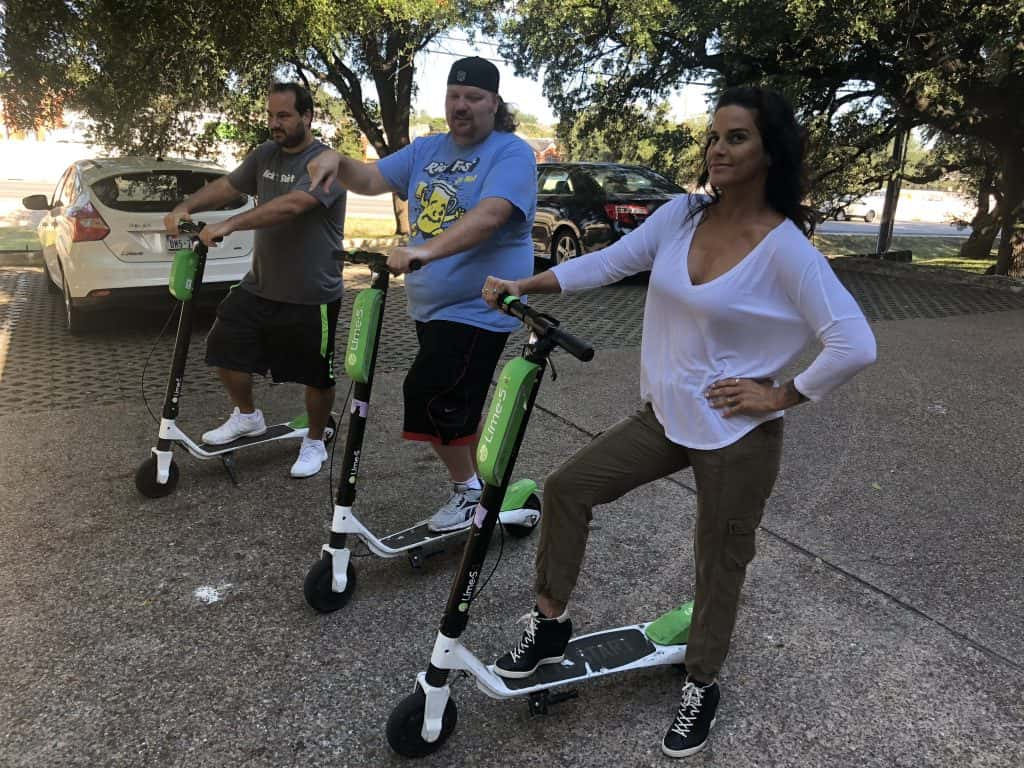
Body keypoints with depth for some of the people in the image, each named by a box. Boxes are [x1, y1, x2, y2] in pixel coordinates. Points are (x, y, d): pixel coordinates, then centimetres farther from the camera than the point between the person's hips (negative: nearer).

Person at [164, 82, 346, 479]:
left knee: (316, 375, 5)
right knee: (223, 347, 7)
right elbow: (225, 186, 7)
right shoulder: (265, 154, 8)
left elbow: (291, 204, -30)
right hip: (259, 286, 7)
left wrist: (229, 224, -36)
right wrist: (185, 207, -12)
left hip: (311, 296, -6)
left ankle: (314, 442, 28)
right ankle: (246, 416, 32)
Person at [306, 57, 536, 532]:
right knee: (458, 404, 16)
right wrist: (338, 163, -11)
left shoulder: (512, 153, -11)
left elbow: (489, 216, -28)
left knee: (429, 398, -15)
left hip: (477, 310, -7)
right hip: (430, 307, 8)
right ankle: (479, 484, 34)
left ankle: (467, 489, 7)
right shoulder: (427, 149, 12)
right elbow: (372, 180, 12)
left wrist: (426, 250, -41)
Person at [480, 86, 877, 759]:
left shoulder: (784, 247, -18)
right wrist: (524, 285, -6)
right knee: (568, 486, 1)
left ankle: (701, 686, 36)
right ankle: (551, 625, 19)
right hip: (665, 417, 6)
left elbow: (855, 344, -21)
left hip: (738, 435, -5)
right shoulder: (681, 215, -2)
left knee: (721, 562, 11)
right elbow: (610, 263, 1)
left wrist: (782, 396, -15)